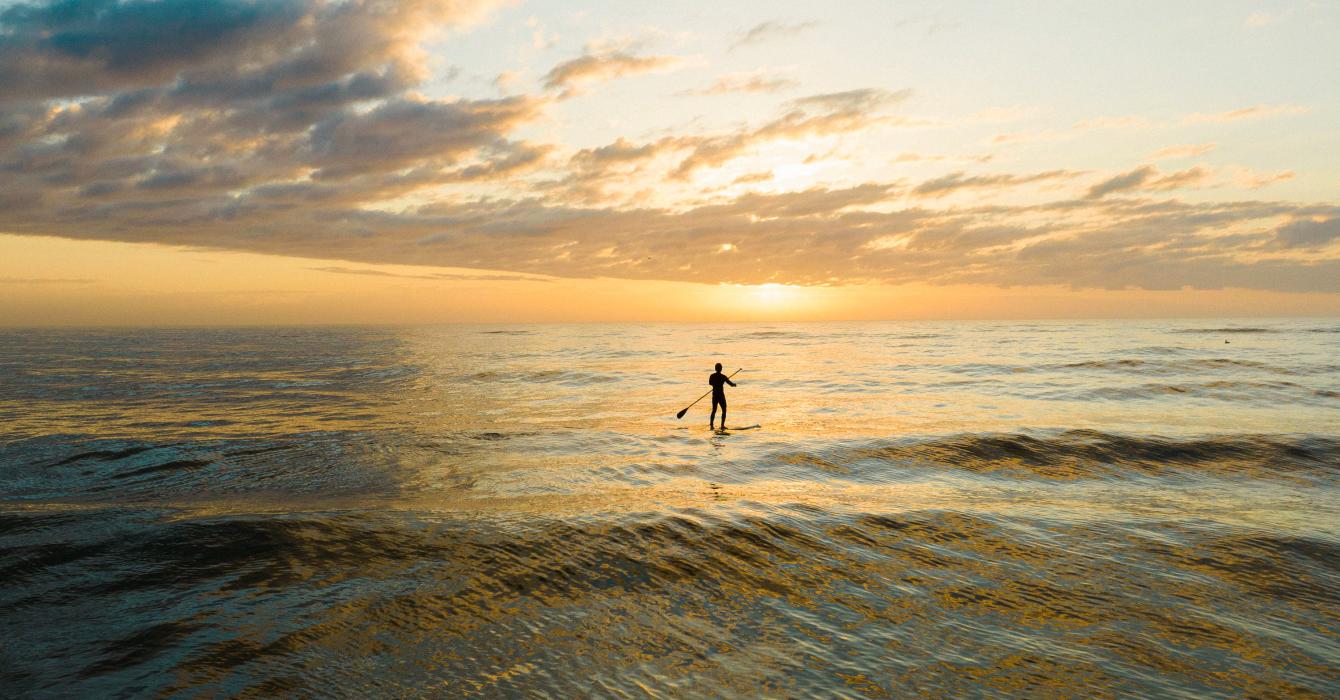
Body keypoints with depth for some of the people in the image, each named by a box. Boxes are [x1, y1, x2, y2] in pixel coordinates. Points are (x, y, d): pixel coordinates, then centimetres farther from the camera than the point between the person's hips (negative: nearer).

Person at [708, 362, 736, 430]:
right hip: (721, 395, -4)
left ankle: (711, 424, 11)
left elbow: (710, 383, 19)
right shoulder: (723, 376, -13)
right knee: (724, 410, 7)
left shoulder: (712, 376, 0)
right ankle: (722, 425, 0)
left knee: (714, 410, 16)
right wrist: (734, 384, 14)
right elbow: (731, 384, -8)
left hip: (714, 395, 4)